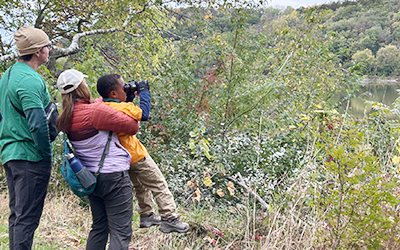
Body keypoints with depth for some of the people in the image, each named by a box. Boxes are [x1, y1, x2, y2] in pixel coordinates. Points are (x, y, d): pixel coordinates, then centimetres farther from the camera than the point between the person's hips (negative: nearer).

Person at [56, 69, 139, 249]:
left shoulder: (66, 119, 3)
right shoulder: (95, 111, -20)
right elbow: (132, 126, -12)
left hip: (91, 178, 8)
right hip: (113, 176, -8)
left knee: (99, 228, 21)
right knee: (121, 233, -3)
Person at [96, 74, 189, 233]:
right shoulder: (123, 108, -26)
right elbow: (143, 114, -16)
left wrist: (130, 96, 8)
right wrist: (144, 92, -6)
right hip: (136, 155, -9)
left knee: (141, 186, 27)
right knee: (160, 186, 3)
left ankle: (147, 216, 35)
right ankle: (169, 219, 5)